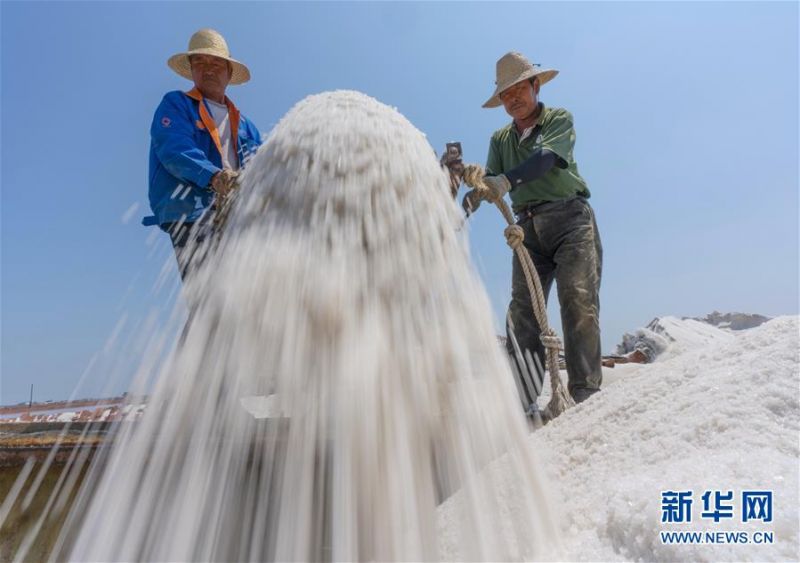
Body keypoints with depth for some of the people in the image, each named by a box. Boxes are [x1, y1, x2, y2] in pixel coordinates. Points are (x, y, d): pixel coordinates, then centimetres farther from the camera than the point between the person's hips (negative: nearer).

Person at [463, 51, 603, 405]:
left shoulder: (558, 119, 8)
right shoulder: (500, 139, 20)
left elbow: (546, 158, -16)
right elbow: (490, 181, 3)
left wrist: (507, 180, -35)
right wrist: (473, 194, -21)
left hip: (570, 218, -2)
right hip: (528, 226, 3)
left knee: (578, 301, -15)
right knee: (521, 309, -8)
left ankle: (586, 392, -10)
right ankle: (523, 400, -7)